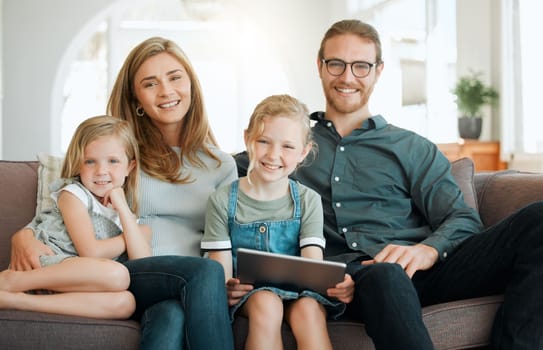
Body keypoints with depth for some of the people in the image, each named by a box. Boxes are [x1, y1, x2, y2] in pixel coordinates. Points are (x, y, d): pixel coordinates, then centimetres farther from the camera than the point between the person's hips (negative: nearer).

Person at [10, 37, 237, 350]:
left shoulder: (221, 165, 19)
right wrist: (23, 238, -10)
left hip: (192, 287, 1)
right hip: (125, 275, -1)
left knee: (172, 316, -38)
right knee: (206, 272, -34)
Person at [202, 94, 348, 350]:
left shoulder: (308, 201, 6)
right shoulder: (222, 201, 1)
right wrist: (225, 289, -27)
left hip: (297, 291, 1)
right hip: (247, 292, -1)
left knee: (308, 310, -31)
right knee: (266, 304, -33)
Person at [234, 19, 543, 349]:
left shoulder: (414, 149, 21)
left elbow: (463, 219, 10)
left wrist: (429, 249, -14)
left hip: (420, 271, 3)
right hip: (342, 278, -3)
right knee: (386, 276, -42)